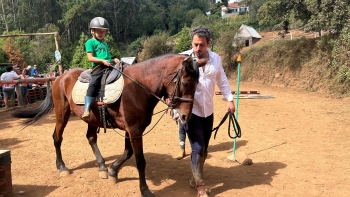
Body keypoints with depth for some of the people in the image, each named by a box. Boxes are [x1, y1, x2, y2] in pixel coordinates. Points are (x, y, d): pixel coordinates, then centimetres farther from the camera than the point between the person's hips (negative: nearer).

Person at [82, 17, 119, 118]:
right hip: (98, 67, -7)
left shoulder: (105, 44, 30)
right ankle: (86, 110, -30)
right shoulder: (90, 42, 8)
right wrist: (102, 61, -16)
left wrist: (113, 60, 8)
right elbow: (90, 58, -3)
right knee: (93, 84, -26)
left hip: (109, 66, 7)